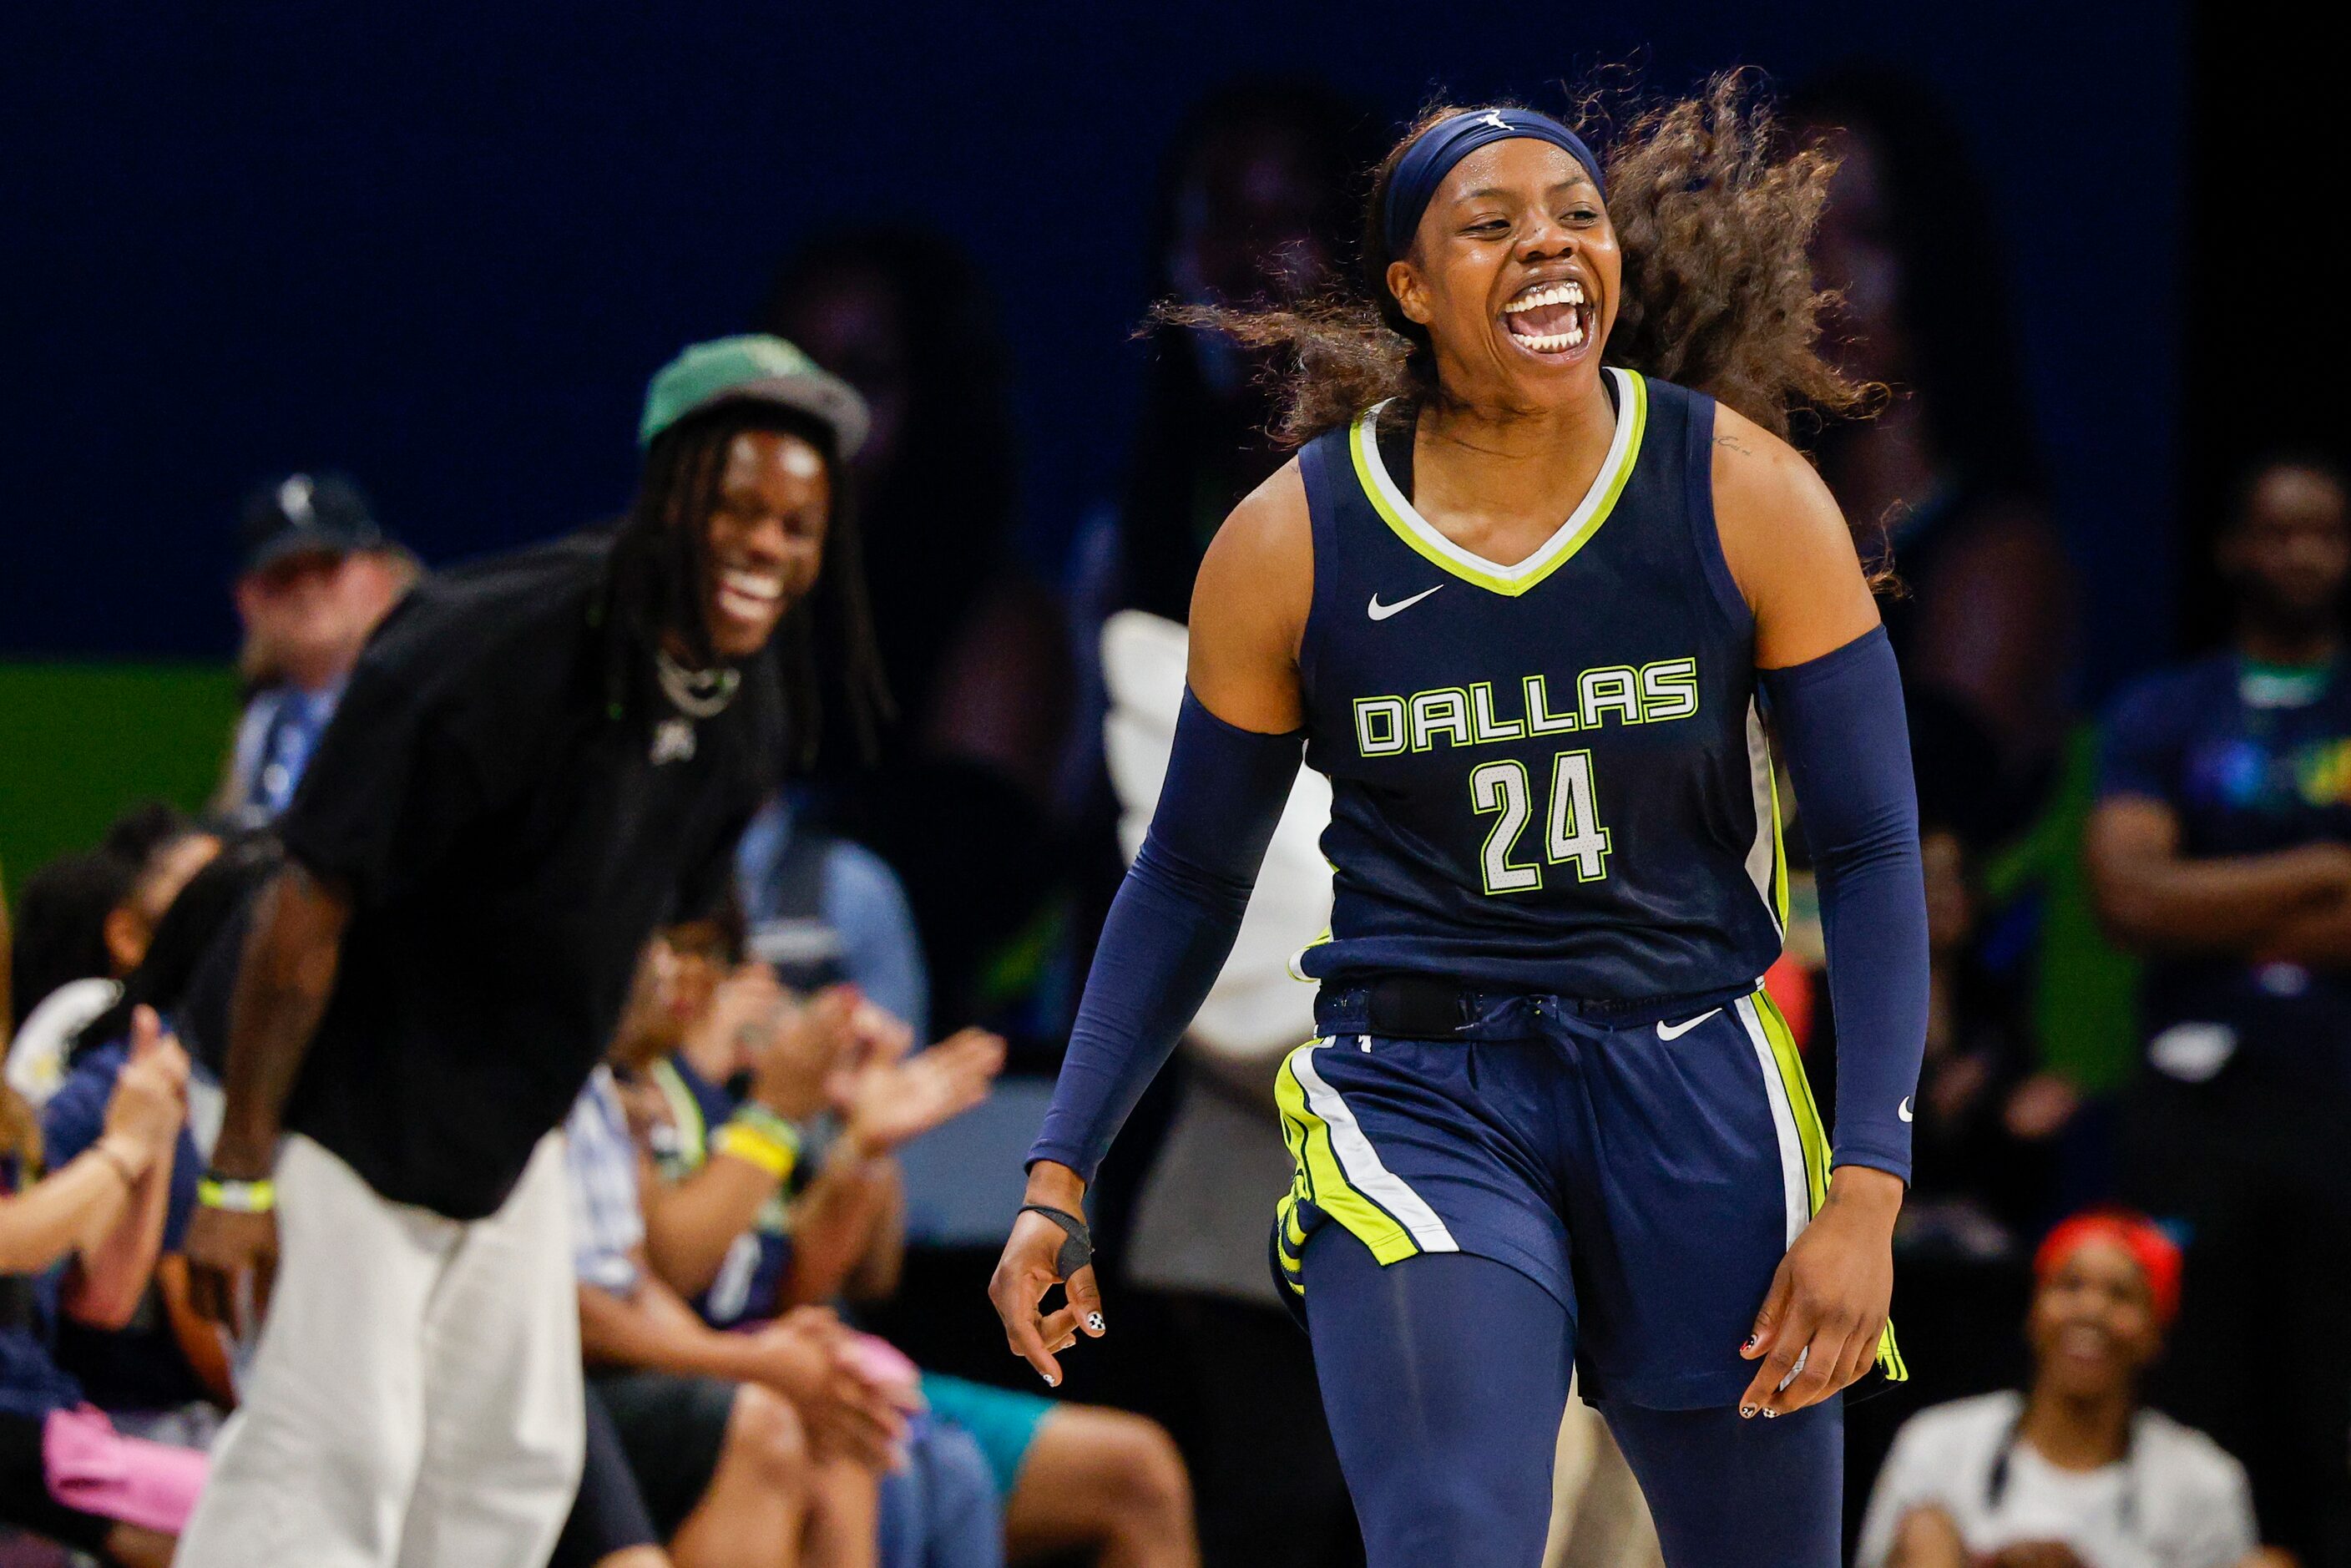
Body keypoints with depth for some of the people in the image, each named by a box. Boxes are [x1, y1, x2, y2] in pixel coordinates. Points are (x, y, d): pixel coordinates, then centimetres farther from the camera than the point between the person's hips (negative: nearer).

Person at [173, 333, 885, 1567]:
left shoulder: (754, 700, -3)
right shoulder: (497, 653, -28)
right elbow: (312, 902, -25)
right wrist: (238, 1171, -24)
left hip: (511, 1123, 8)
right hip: (355, 1090, -8)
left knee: (514, 1461, 11)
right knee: (336, 1453, -14)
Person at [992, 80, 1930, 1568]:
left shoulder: (1746, 498, -4)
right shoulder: (1288, 546, -3)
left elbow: (1872, 857, -1)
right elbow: (1189, 886, 9)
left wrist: (1866, 1193, -10)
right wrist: (1061, 1178, 5)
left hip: (1695, 1098, 2)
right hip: (1420, 1108, -2)